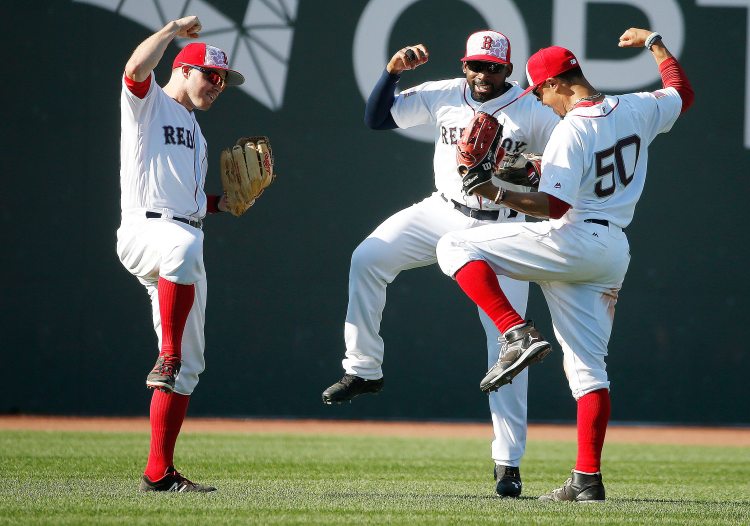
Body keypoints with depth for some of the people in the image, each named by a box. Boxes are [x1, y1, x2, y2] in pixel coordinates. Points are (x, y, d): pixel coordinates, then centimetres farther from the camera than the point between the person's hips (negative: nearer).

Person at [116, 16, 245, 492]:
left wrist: (224, 203, 17)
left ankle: (159, 472, 4)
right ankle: (166, 358, -42)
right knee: (184, 248, -45)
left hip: (187, 246, 9)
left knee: (188, 363, 2)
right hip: (145, 228, -9)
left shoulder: (195, 132, 31)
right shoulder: (147, 101, 6)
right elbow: (136, 67, -18)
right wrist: (175, 29, -9)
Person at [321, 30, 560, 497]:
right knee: (368, 258, -17)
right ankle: (364, 369, -3)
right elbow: (377, 118, 1)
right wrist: (393, 71, -15)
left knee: (506, 342, -7)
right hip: (443, 213, 4)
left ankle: (509, 462, -5)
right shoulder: (442, 97, -1)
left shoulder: (532, 113, -11)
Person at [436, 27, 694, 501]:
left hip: (573, 241, -8)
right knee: (588, 365, 8)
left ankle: (519, 334, -16)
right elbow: (683, 93, 27)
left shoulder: (572, 130, -15)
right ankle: (588, 480, 1)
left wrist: (496, 193, -22)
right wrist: (655, 43, 37)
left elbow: (554, 205, -21)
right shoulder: (637, 110, 7)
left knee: (456, 246, -1)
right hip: (614, 253, 8)